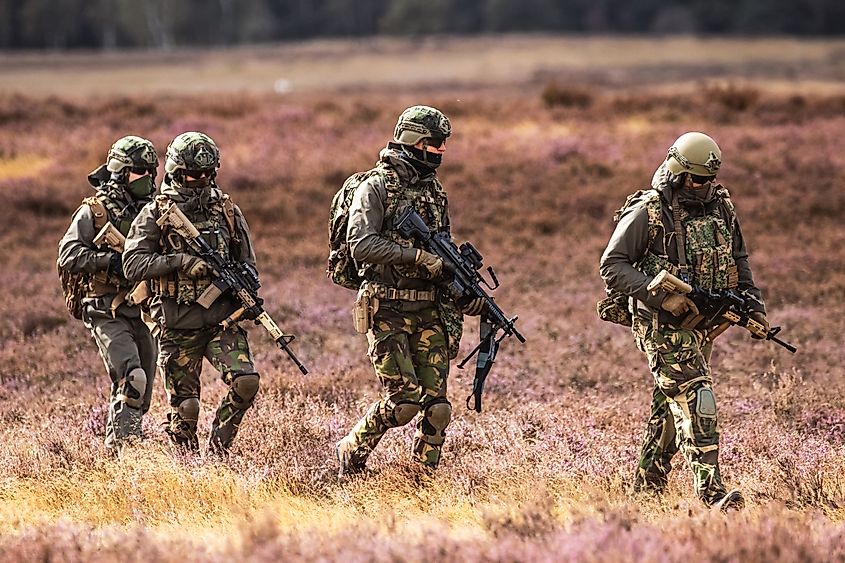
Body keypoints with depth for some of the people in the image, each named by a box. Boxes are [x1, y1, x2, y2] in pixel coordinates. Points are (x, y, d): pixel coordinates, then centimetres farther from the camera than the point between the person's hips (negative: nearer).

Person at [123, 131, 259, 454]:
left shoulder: (227, 211, 9)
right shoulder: (155, 215, -1)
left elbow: (247, 264, 18)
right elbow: (132, 264, -10)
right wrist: (181, 261, -20)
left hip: (222, 319, 2)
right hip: (178, 326, -2)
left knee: (245, 381, -18)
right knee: (184, 406, 1)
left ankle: (218, 447, 1)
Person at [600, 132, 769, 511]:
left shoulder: (721, 206, 8)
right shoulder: (647, 213, -11)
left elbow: (738, 259, 22)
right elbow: (612, 265, -12)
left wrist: (753, 305, 10)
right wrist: (662, 297, -21)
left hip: (702, 323, 7)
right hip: (663, 324, -7)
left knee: (671, 405, 14)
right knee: (695, 398, -17)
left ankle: (647, 487, 25)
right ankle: (710, 493, -24)